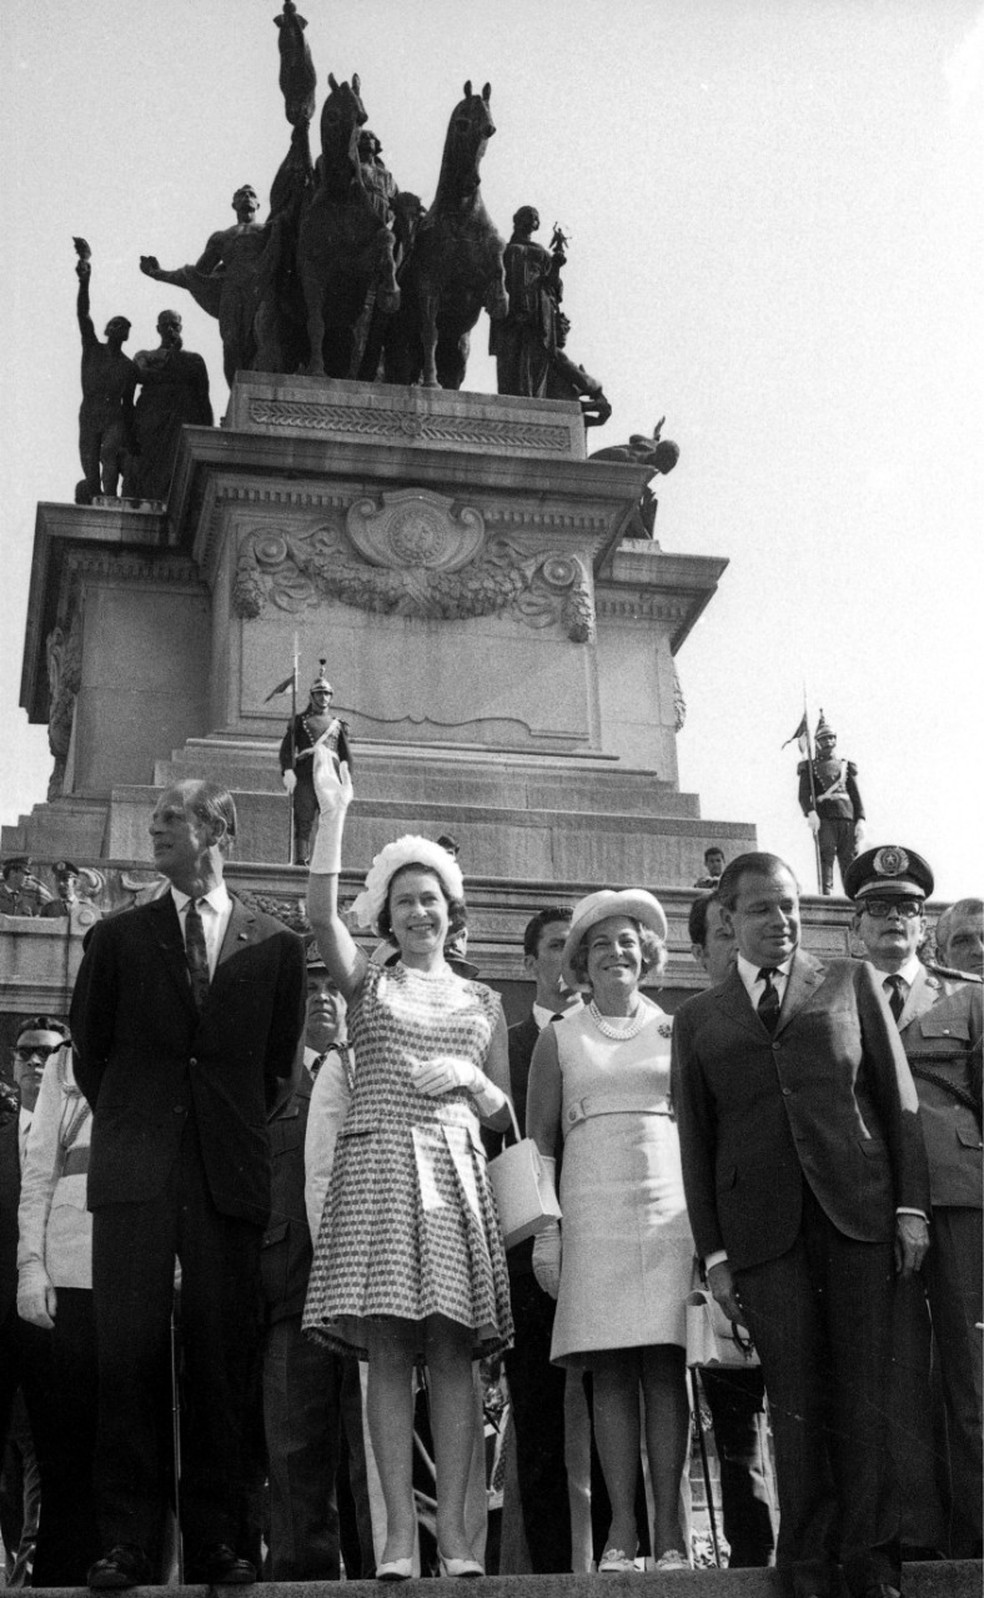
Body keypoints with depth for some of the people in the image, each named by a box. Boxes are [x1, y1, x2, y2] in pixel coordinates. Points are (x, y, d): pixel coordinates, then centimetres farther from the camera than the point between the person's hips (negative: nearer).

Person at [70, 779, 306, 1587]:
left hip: (230, 1175, 0)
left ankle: (215, 1539, 8)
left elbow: (280, 1064, 12)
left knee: (224, 1359, 0)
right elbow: (90, 1052, 15)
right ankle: (126, 1541, 1)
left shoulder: (276, 946, 8)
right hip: (136, 1172, 0)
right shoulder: (117, 938, 11)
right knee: (129, 1350, -4)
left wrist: (241, 1133, 10)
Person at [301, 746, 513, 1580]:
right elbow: (322, 913, -8)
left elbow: (504, 1111, 18)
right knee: (388, 1348, -7)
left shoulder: (482, 1002, 18)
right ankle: (400, 1528, -6)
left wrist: (469, 1079, -3)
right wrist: (333, 809, -10)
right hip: (378, 1161, -2)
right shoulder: (368, 982, 11)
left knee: (452, 1348, -4)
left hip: (456, 1169, 2)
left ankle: (454, 1527, -4)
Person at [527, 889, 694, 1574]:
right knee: (611, 1371, -3)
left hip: (670, 1203, 1)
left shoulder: (675, 1030, 13)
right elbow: (539, 1138, 9)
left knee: (666, 1367, -4)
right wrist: (543, 1227, -1)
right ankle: (622, 1527, 0)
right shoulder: (558, 1038, 11)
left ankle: (669, 1527, -2)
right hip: (592, 1208, 0)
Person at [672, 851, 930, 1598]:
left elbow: (897, 1097, 9)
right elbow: (696, 1140, 11)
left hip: (858, 1208, 0)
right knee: (795, 1397, 0)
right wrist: (713, 1252, 4)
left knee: (865, 1390, -2)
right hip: (763, 1226, 0)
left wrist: (912, 1204, 0)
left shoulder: (851, 981, 13)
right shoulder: (699, 1018, 13)